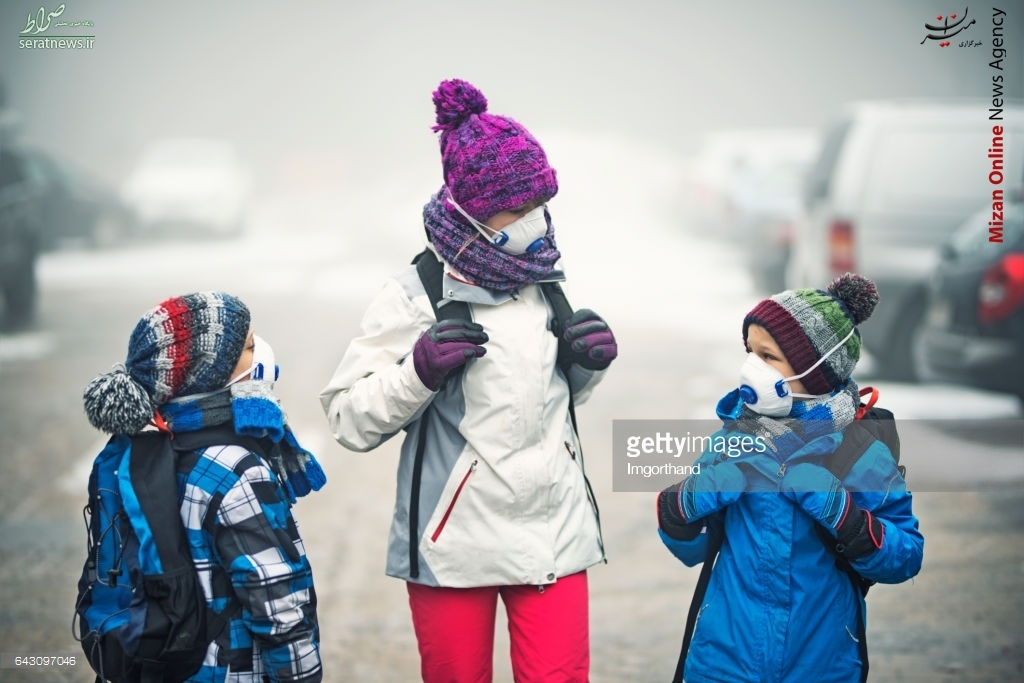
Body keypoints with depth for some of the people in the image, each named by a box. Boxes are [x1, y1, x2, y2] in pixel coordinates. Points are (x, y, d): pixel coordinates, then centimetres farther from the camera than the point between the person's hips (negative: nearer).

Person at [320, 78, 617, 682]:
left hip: (555, 532, 4)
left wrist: (588, 362, 1)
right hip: (452, 542, -3)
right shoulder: (416, 296, -10)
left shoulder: (544, 283, 7)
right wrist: (420, 370, -25)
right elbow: (351, 419, -11)